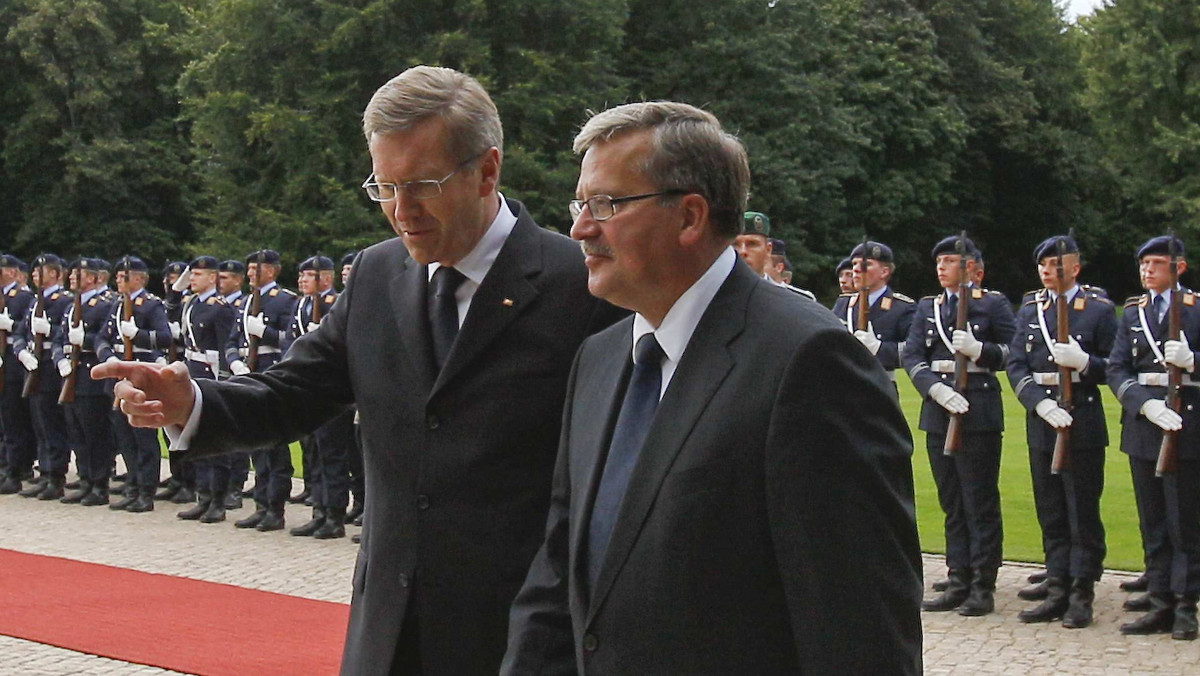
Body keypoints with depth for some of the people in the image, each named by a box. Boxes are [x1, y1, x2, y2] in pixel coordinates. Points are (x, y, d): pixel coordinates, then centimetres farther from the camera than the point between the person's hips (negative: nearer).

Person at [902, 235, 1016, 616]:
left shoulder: (993, 304, 2)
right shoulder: (927, 308, 15)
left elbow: (1014, 352, -2)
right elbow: (912, 356, 5)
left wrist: (979, 349, -19)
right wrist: (937, 389, -12)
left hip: (979, 410, -5)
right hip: (938, 411, 5)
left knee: (981, 502, -3)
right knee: (952, 503, 9)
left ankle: (983, 587, 0)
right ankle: (958, 581, 14)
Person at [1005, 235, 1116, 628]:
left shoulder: (1099, 310, 0)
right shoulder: (1030, 311, 11)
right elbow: (1016, 367, 3)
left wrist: (1083, 362, -20)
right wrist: (1042, 405, -12)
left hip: (1083, 423, -4)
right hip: (1041, 423, 4)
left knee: (1083, 513, -1)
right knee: (1051, 514, 8)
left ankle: (1082, 595, 4)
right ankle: (1057, 589, 13)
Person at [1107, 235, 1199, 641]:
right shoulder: (1133, 312, 12)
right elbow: (1117, 370, 4)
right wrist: (1146, 404, -12)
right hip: (1142, 424, 4)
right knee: (1152, 520, 8)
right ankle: (1161, 604, 14)